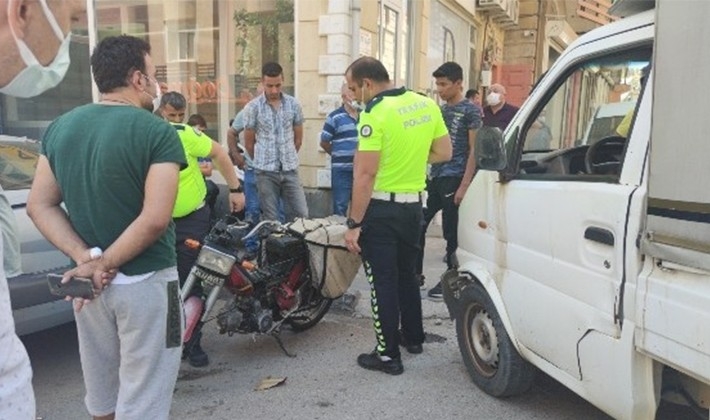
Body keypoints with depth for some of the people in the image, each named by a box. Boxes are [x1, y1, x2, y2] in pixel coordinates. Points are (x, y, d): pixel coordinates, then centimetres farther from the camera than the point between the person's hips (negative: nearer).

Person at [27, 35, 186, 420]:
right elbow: (154, 220, -23)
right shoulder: (157, 133, -15)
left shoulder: (59, 128, 5)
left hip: (87, 283, 6)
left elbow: (40, 206, 2)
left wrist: (87, 259, -7)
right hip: (145, 282, -6)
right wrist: (104, 263, -13)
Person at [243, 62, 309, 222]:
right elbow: (249, 143, 4)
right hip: (265, 171, -2)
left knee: (301, 215, 1)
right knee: (270, 219, 5)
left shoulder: (294, 104, 2)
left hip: (290, 169, 2)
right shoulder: (253, 107, -5)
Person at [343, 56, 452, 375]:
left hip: (381, 209, -7)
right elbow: (444, 152, 10)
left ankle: (388, 355, 12)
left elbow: (365, 174, -21)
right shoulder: (426, 104, 4)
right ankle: (413, 337, 37)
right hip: (414, 205, 7)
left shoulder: (375, 113, -17)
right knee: (406, 274, 23)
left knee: (383, 282, 3)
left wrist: (353, 224, -17)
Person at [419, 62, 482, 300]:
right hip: (435, 177, 7)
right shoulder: (441, 110, 15)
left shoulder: (470, 111, -5)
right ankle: (416, 273, 19)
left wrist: (464, 185, -16)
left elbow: (474, 150, -9)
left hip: (454, 179, -7)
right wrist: (429, 175, 14)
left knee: (452, 233, 1)